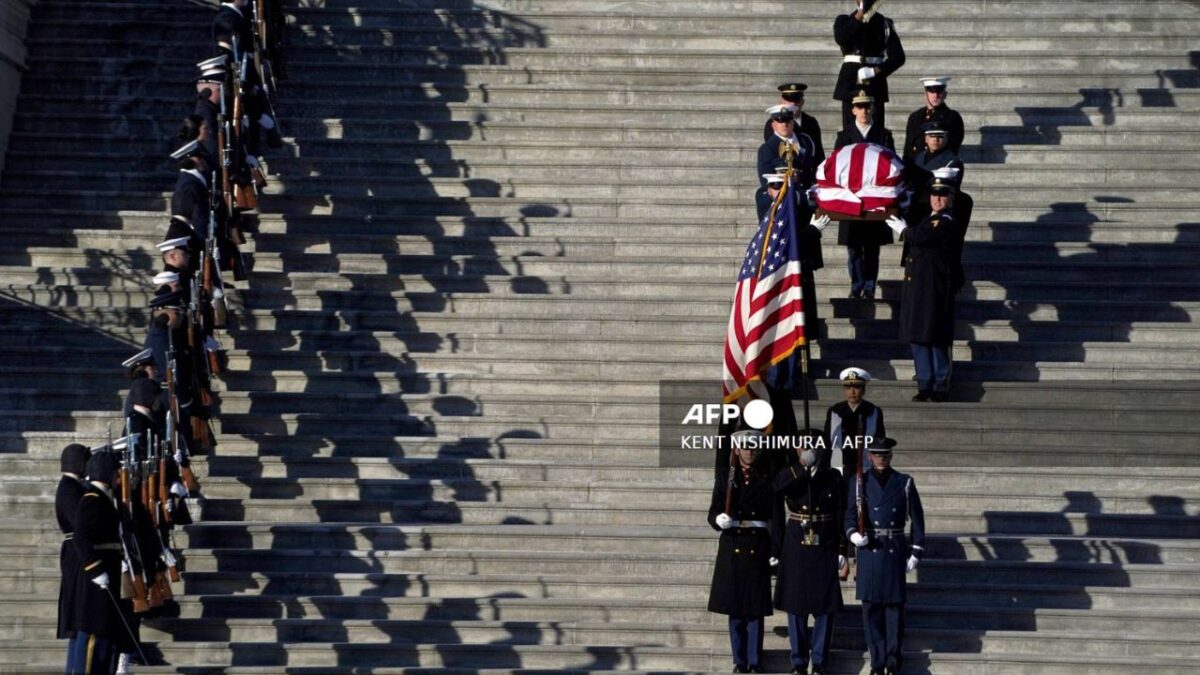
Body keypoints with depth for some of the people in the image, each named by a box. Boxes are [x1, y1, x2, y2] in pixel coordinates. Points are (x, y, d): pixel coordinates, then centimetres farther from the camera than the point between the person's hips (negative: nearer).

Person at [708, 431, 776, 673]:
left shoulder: (768, 479, 5)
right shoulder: (725, 476, 6)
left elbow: (775, 516, 4)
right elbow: (713, 512, 2)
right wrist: (719, 519, -21)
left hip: (758, 550, -1)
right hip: (732, 549, 1)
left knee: (755, 609, -1)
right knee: (735, 608, 2)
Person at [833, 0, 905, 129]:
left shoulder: (885, 24, 8)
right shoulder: (844, 21, 9)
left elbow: (898, 57, 3)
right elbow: (840, 39, -14)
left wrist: (876, 71, -9)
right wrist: (858, 17, -16)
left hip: (875, 83, 0)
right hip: (851, 81, 0)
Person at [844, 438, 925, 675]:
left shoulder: (904, 483, 5)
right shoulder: (859, 483, 5)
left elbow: (917, 519, 7)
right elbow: (849, 515, 6)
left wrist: (916, 552, 2)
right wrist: (853, 534, -15)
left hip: (895, 551, 0)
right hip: (869, 551, 1)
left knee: (894, 606, -1)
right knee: (872, 609, 1)